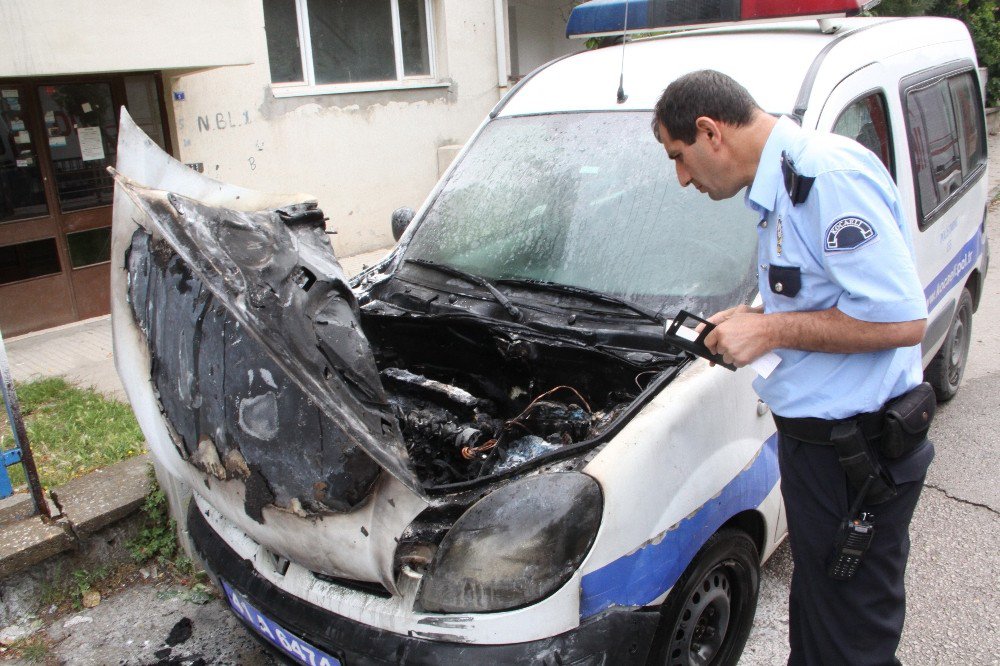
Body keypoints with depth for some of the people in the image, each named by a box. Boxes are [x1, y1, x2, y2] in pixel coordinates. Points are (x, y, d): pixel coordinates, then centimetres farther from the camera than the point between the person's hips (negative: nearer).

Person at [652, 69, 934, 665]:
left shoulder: (830, 174, -21)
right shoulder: (783, 186, 11)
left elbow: (903, 319, -26)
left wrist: (769, 331, -20)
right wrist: (757, 317, 6)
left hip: (860, 452, -10)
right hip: (813, 437, 10)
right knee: (814, 605, 26)